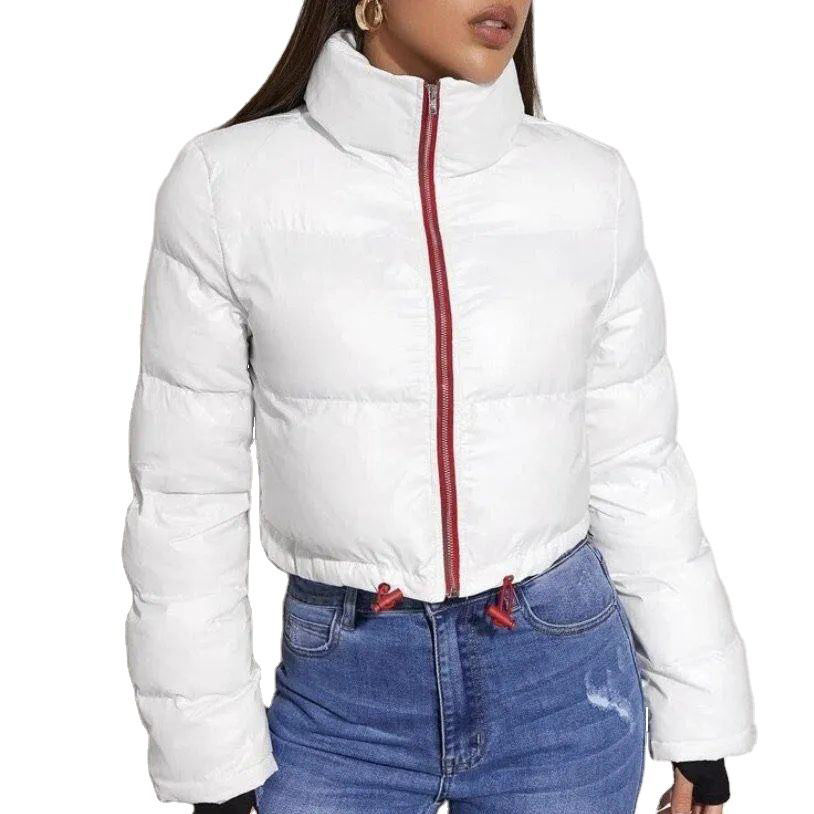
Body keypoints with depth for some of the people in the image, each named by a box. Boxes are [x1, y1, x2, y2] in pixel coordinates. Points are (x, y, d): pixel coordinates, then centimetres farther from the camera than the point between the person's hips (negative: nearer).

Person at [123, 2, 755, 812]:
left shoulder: (591, 186, -4)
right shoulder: (230, 184, -10)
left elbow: (633, 467, 3)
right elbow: (185, 494, -5)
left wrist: (701, 723, 6)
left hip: (564, 683, 2)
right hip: (341, 694, -1)